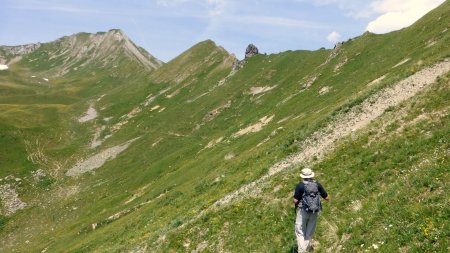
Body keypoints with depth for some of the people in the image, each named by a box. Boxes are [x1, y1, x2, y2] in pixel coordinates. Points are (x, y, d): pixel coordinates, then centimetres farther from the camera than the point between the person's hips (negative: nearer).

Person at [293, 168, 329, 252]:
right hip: (315, 211, 4)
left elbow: (295, 201, -13)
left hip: (303, 211, -4)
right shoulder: (317, 185, -1)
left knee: (300, 231, 6)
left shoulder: (300, 185, -11)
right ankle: (306, 247, 29)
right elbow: (327, 198, 4)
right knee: (310, 231, 19)